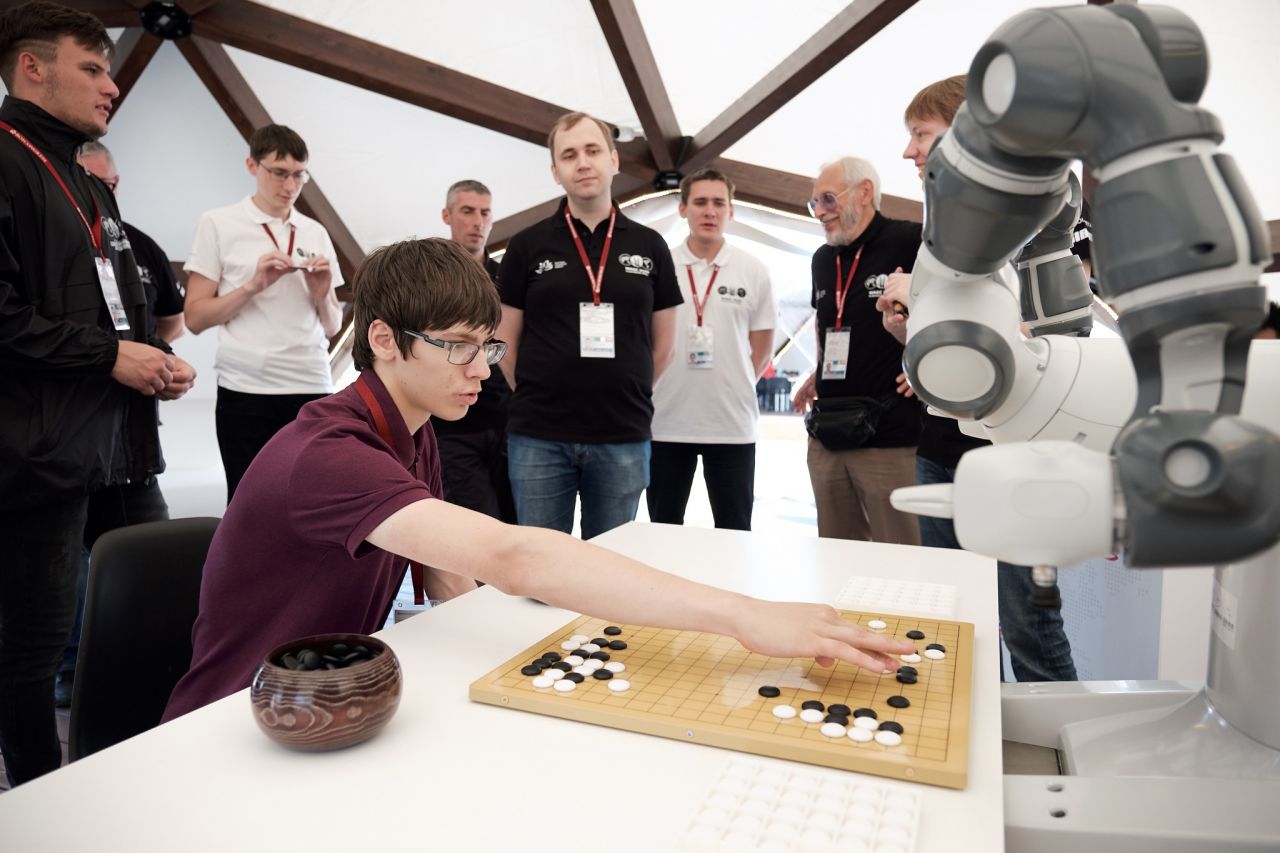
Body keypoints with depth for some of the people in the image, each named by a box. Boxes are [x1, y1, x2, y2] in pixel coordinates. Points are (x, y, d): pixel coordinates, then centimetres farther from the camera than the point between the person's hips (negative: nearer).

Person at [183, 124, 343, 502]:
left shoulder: (315, 232, 14)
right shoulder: (218, 224, 4)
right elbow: (195, 318, 0)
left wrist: (321, 292, -4)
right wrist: (253, 286, -13)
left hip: (313, 387, 3)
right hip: (247, 391, -2)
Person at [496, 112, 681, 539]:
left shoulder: (649, 246, 6)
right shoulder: (527, 245, 3)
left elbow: (663, 343, 12)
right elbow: (506, 341, 6)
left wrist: (628, 395, 12)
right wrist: (538, 398, 8)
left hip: (624, 439, 1)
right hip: (538, 437, -1)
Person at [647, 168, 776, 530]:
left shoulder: (754, 272, 2)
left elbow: (761, 350, 9)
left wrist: (734, 388, 3)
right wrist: (650, 390, 3)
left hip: (733, 423, 0)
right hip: (666, 421, 0)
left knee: (735, 533, 11)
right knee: (663, 531, 13)